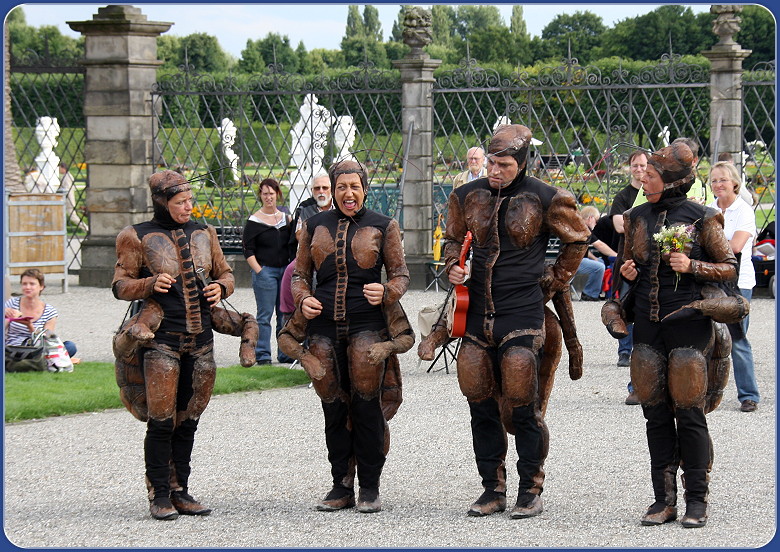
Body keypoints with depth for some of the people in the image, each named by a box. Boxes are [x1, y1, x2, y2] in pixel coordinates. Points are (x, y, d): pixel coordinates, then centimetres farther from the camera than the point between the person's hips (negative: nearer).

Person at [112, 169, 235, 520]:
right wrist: (150, 284, -19)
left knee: (188, 419, 8)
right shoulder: (138, 237, -1)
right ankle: (159, 495, -1)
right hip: (161, 339, -5)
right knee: (161, 420, -8)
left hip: (200, 339, 5)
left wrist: (221, 287, -2)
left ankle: (180, 491, 15)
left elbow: (225, 272, 21)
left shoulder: (203, 234, 12)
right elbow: (121, 286, 0)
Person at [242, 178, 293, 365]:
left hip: (285, 270, 5)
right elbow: (248, 250, -5)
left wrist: (291, 270, 4)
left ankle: (285, 353, 14)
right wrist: (259, 272, -13)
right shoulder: (254, 221, -3)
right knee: (265, 315, -5)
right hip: (265, 271, -5)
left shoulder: (286, 219, 11)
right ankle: (262, 355, -2)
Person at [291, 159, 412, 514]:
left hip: (367, 324, -3)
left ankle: (369, 488, 4)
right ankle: (342, 487, 14)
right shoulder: (315, 226, 13)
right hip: (323, 325, 3)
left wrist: (386, 293, -15)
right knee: (334, 408, 5)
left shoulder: (383, 227, 7)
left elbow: (400, 274, 7)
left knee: (366, 405, -5)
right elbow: (300, 274, 17)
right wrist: (303, 299, -3)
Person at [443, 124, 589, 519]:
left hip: (523, 313, -4)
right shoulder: (468, 197, 6)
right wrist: (453, 267, 3)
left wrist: (552, 283, 7)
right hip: (477, 311, 4)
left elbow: (576, 242, 8)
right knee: (481, 405, 6)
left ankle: (531, 491, 5)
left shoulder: (544, 200, -5)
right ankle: (493, 489, 16)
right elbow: (453, 238, 22)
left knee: (524, 407, -6)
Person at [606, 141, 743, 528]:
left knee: (689, 413, -4)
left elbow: (730, 268, 0)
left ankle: (696, 500, 4)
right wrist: (628, 273, -1)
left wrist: (692, 266, -15)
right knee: (656, 414, 5)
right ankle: (664, 499, 11)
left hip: (688, 323, -5)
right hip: (647, 324, 5)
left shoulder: (701, 219, -4)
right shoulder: (637, 217, 10)